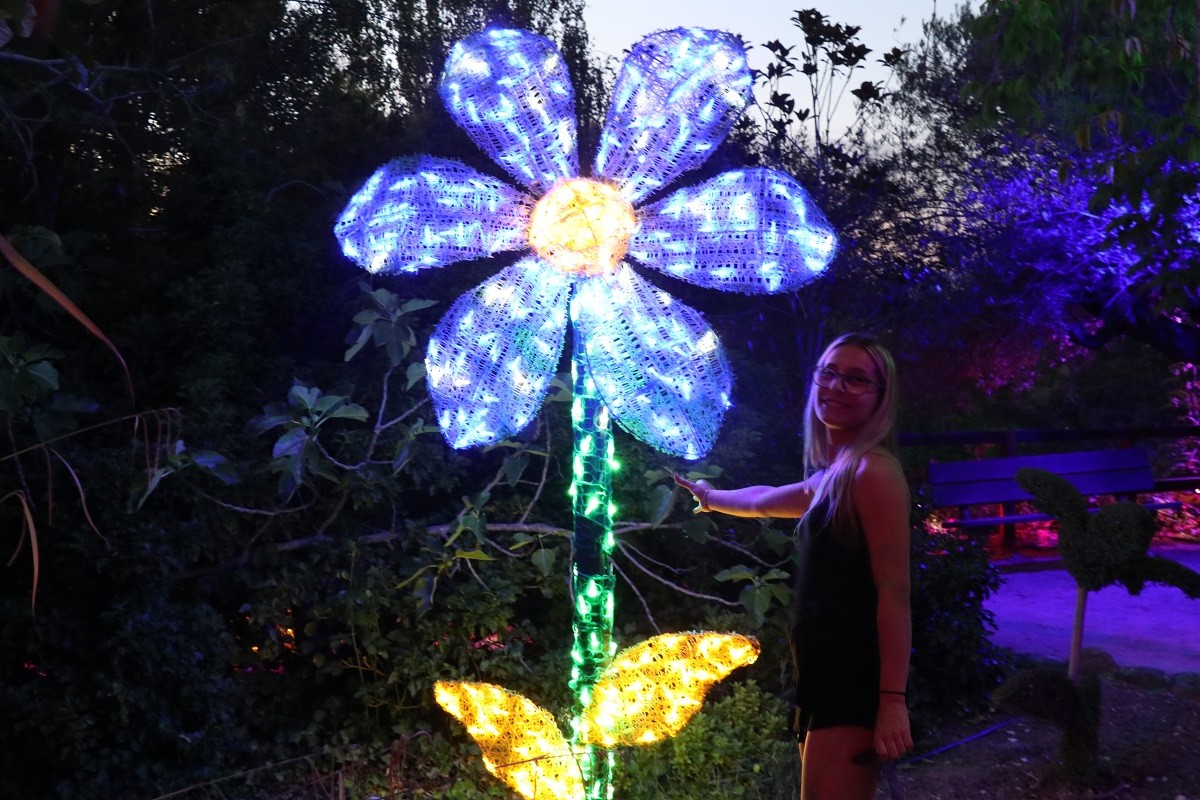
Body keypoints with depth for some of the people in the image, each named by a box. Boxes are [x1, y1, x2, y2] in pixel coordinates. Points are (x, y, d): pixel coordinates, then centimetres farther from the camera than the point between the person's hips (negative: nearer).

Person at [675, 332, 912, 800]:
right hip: (829, 674, 10)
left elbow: (894, 591, -18)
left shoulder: (872, 471, -12)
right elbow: (762, 500, 38)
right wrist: (710, 497, 57)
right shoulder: (831, 479, 16)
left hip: (855, 680, -10)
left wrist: (893, 701, -23)